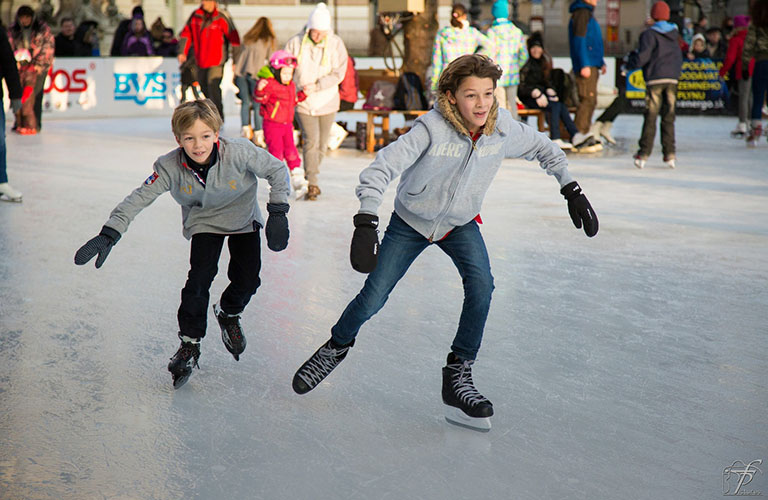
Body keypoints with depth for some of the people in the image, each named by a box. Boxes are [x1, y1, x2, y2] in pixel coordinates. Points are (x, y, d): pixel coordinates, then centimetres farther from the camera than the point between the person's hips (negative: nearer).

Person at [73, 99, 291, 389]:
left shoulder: (239, 153, -32)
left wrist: (277, 213, -23)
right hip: (203, 222, 0)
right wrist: (109, 234, -33)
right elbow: (139, 199, -25)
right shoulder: (170, 167, -27)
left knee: (247, 278, -7)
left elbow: (277, 170, -19)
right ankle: (189, 343, 0)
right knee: (200, 276, -17)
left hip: (243, 219, 0)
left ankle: (228, 314, 28)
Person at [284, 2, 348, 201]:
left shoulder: (336, 44, -6)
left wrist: (316, 86, -19)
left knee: (322, 143, 10)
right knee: (311, 141, -13)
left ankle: (311, 175, 31)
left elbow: (338, 73, -9)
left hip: (327, 102, 2)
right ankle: (312, 184, -11)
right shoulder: (295, 43, -6)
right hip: (304, 102, -2)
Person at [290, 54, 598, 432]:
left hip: (460, 224, 3)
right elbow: (380, 169, -35)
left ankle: (457, 374, -7)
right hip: (411, 221, -2)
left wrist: (571, 189, 1)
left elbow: (543, 149, 3)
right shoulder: (432, 128, -31)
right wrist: (366, 224, -46)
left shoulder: (503, 128, -19)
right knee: (373, 297, -2)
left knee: (481, 285, -22)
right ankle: (337, 346, 31)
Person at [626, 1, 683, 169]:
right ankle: (669, 154, 2)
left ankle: (643, 155, -5)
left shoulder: (649, 34, -5)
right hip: (672, 79, 4)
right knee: (668, 117, 6)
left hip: (655, 79, -4)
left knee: (650, 117, -4)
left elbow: (642, 57, -12)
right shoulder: (674, 34, 14)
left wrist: (629, 63, 3)